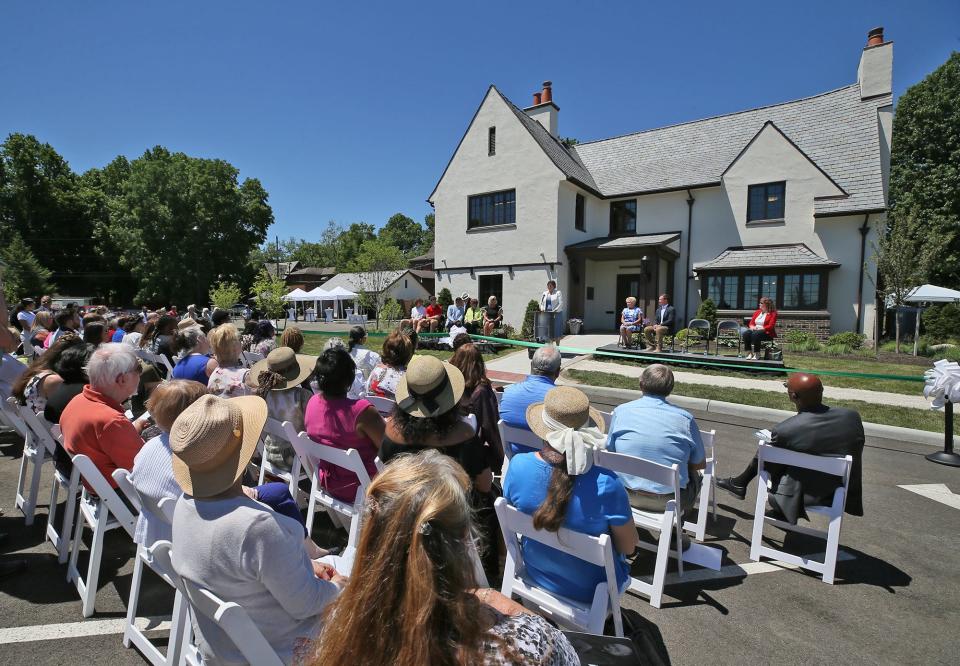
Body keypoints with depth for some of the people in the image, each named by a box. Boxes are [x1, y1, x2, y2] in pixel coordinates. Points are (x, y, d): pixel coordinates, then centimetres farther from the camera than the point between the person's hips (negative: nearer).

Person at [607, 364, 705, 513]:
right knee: (696, 475, 30)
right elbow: (700, 464, 0)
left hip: (627, 496, 2)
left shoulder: (620, 411, -8)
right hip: (669, 501, -1)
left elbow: (610, 452, 3)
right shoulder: (685, 418, -11)